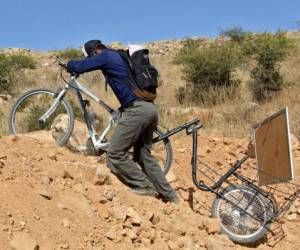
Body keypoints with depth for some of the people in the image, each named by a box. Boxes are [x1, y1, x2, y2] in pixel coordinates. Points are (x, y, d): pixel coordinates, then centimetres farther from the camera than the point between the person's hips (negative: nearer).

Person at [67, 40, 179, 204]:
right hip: (149, 108, 10)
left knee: (116, 154, -5)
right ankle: (169, 195, 16)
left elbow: (79, 67, -1)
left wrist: (68, 64, 19)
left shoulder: (106, 56, 0)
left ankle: (144, 187, 0)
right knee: (144, 155, 16)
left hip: (137, 109, -10)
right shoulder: (119, 56, 26)